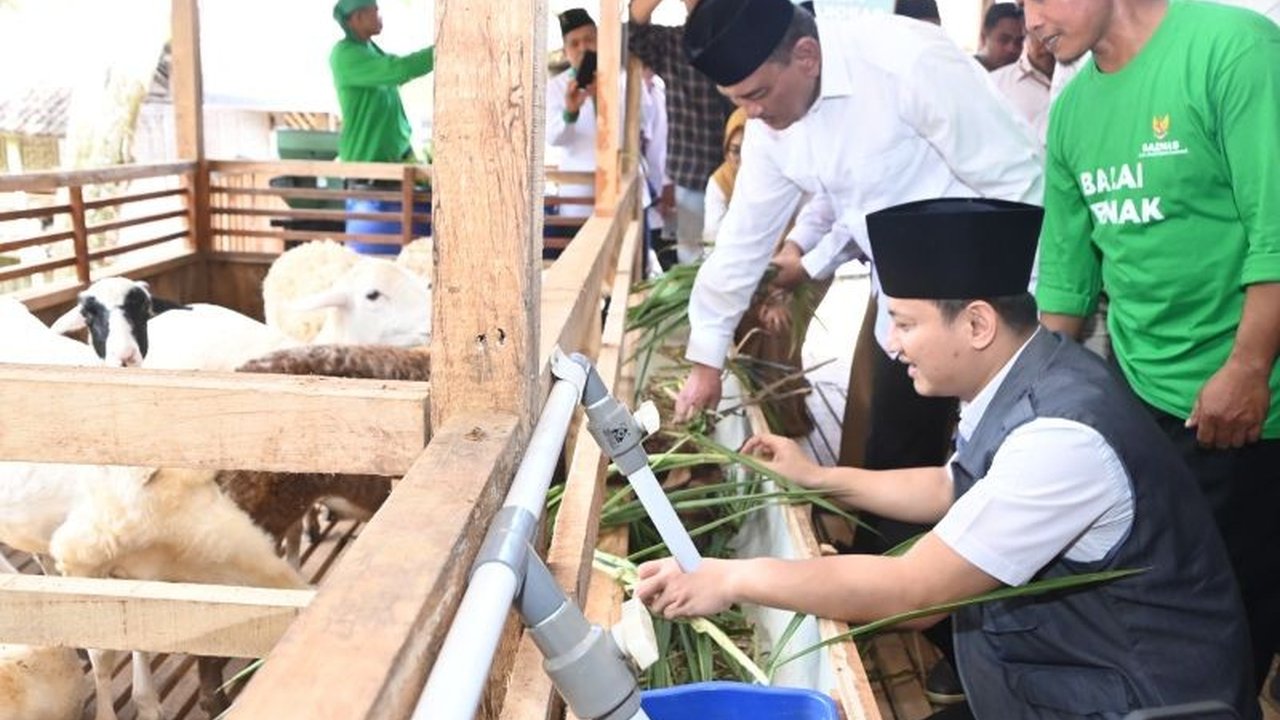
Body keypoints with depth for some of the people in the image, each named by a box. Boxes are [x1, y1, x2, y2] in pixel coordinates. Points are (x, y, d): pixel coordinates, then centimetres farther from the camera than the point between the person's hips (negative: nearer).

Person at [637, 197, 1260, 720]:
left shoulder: (1061, 434, -30)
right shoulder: (1017, 379, -4)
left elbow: (912, 588, -28)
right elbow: (955, 490, 16)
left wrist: (736, 578, -22)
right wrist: (819, 478, 14)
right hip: (1070, 652, 8)